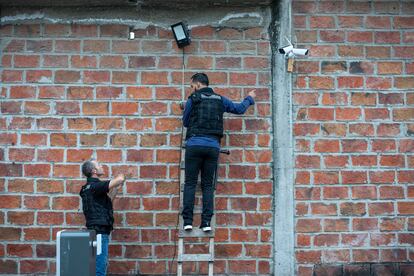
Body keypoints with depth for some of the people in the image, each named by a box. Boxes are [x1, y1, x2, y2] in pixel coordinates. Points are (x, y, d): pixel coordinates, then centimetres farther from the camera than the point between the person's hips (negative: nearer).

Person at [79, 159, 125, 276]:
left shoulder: (90, 187, 16)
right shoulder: (95, 186, -14)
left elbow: (107, 200, 27)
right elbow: (120, 179, -24)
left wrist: (116, 187, 19)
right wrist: (120, 176, -1)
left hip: (96, 231, 10)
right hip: (99, 231, -10)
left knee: (101, 265, 13)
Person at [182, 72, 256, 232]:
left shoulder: (193, 100, 2)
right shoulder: (220, 100, 12)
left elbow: (185, 122, 14)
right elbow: (239, 109, 23)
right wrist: (249, 99, 42)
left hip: (194, 144, -3)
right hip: (213, 146, 3)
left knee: (190, 183, 1)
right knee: (208, 185, 8)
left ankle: (188, 220, -7)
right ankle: (206, 222, 0)